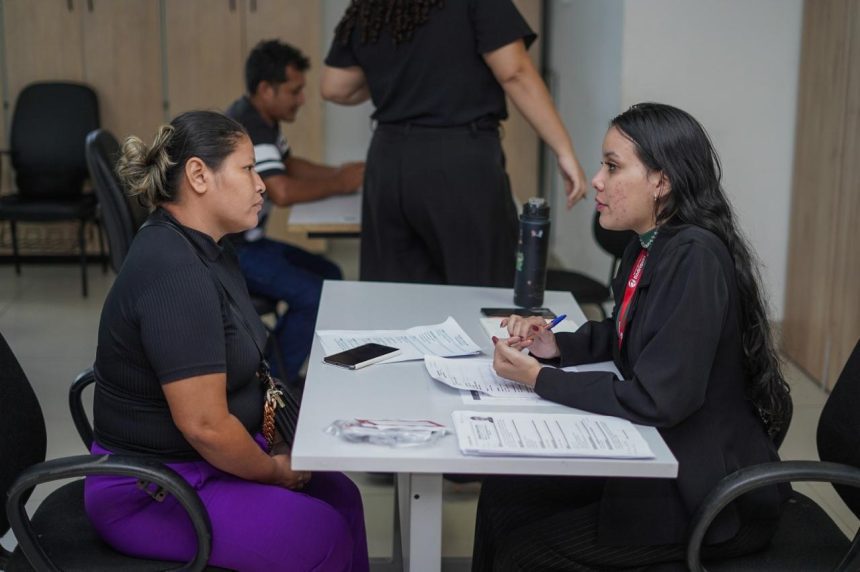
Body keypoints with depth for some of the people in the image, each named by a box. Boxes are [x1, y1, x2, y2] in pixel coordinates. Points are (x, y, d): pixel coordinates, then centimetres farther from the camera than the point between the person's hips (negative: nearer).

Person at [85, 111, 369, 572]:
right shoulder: (173, 273, -28)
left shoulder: (204, 246, 4)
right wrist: (275, 471, -11)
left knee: (339, 496, 6)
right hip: (151, 493, -9)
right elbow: (205, 424, -28)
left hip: (200, 460, 9)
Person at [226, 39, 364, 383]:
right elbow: (282, 191, -35)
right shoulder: (248, 128, -23)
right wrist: (339, 185, -20)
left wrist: (338, 173, 3)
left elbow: (290, 164, 21)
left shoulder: (259, 119, 9)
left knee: (329, 275, 13)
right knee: (315, 295, -20)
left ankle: (265, 367, 17)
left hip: (244, 240, 11)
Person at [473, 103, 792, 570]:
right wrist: (556, 346, 1)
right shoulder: (650, 245, 3)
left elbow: (655, 400, -29)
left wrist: (540, 379, -20)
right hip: (658, 457, 8)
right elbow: (625, 335, 21)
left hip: (712, 491, -8)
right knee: (504, 494, 5)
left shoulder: (695, 259, -25)